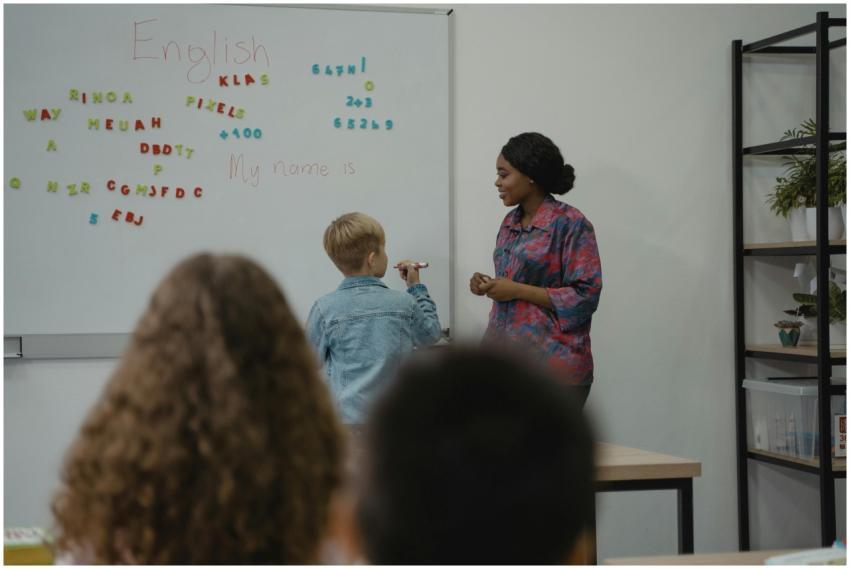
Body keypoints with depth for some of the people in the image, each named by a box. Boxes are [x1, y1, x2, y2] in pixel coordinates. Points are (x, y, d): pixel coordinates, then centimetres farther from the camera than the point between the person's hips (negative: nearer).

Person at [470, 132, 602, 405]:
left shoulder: (571, 223, -11)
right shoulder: (511, 222, 12)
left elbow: (586, 296, -15)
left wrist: (517, 290, -16)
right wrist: (489, 285, 2)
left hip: (551, 362, -7)